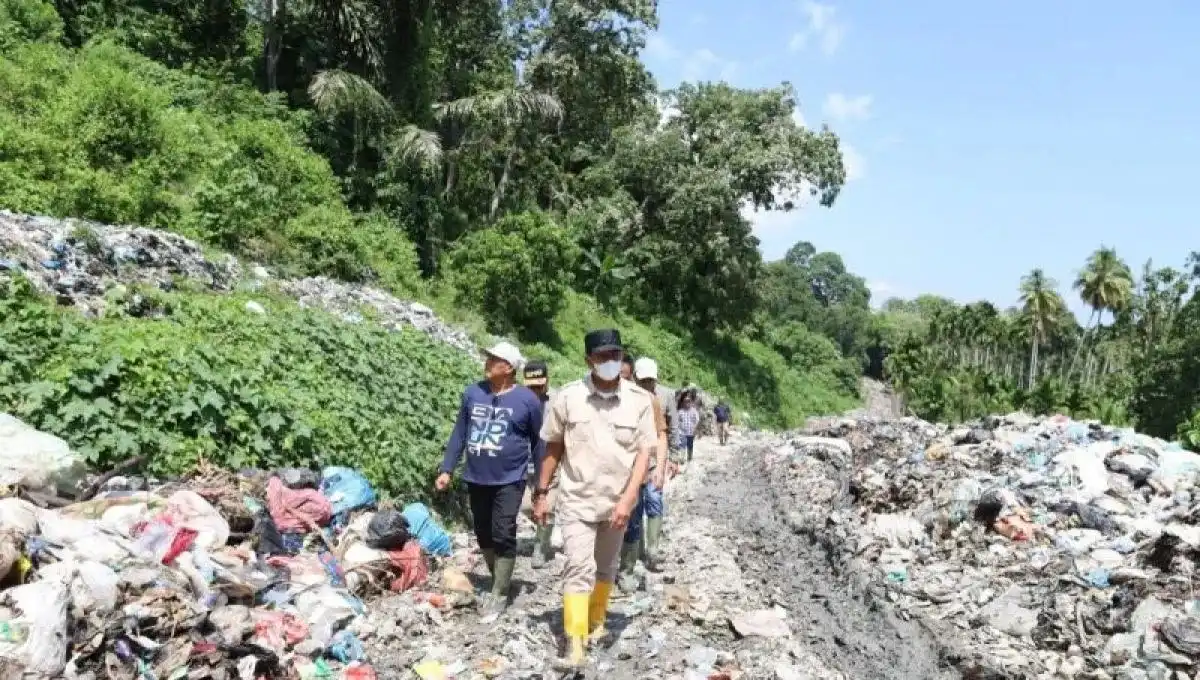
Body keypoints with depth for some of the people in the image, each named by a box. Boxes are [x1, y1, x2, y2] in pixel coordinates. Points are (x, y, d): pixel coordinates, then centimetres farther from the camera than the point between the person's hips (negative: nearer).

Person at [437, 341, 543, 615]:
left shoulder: (527, 399, -7)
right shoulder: (472, 392, 2)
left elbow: (539, 441, 1)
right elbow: (459, 433, 9)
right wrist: (447, 469, 5)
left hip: (509, 480, -4)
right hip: (476, 479, 5)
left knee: (503, 536, -5)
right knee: (483, 535, 13)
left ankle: (499, 594, 6)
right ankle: (499, 581, 32)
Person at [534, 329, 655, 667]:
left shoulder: (640, 400, -9)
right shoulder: (566, 397, -10)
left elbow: (644, 452, -8)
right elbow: (553, 447, 0)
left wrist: (628, 499, -17)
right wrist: (541, 493, 3)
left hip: (617, 502, 2)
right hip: (577, 500, -2)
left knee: (606, 568, 19)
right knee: (579, 568, -10)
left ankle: (597, 621, 39)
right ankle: (575, 643, -7)